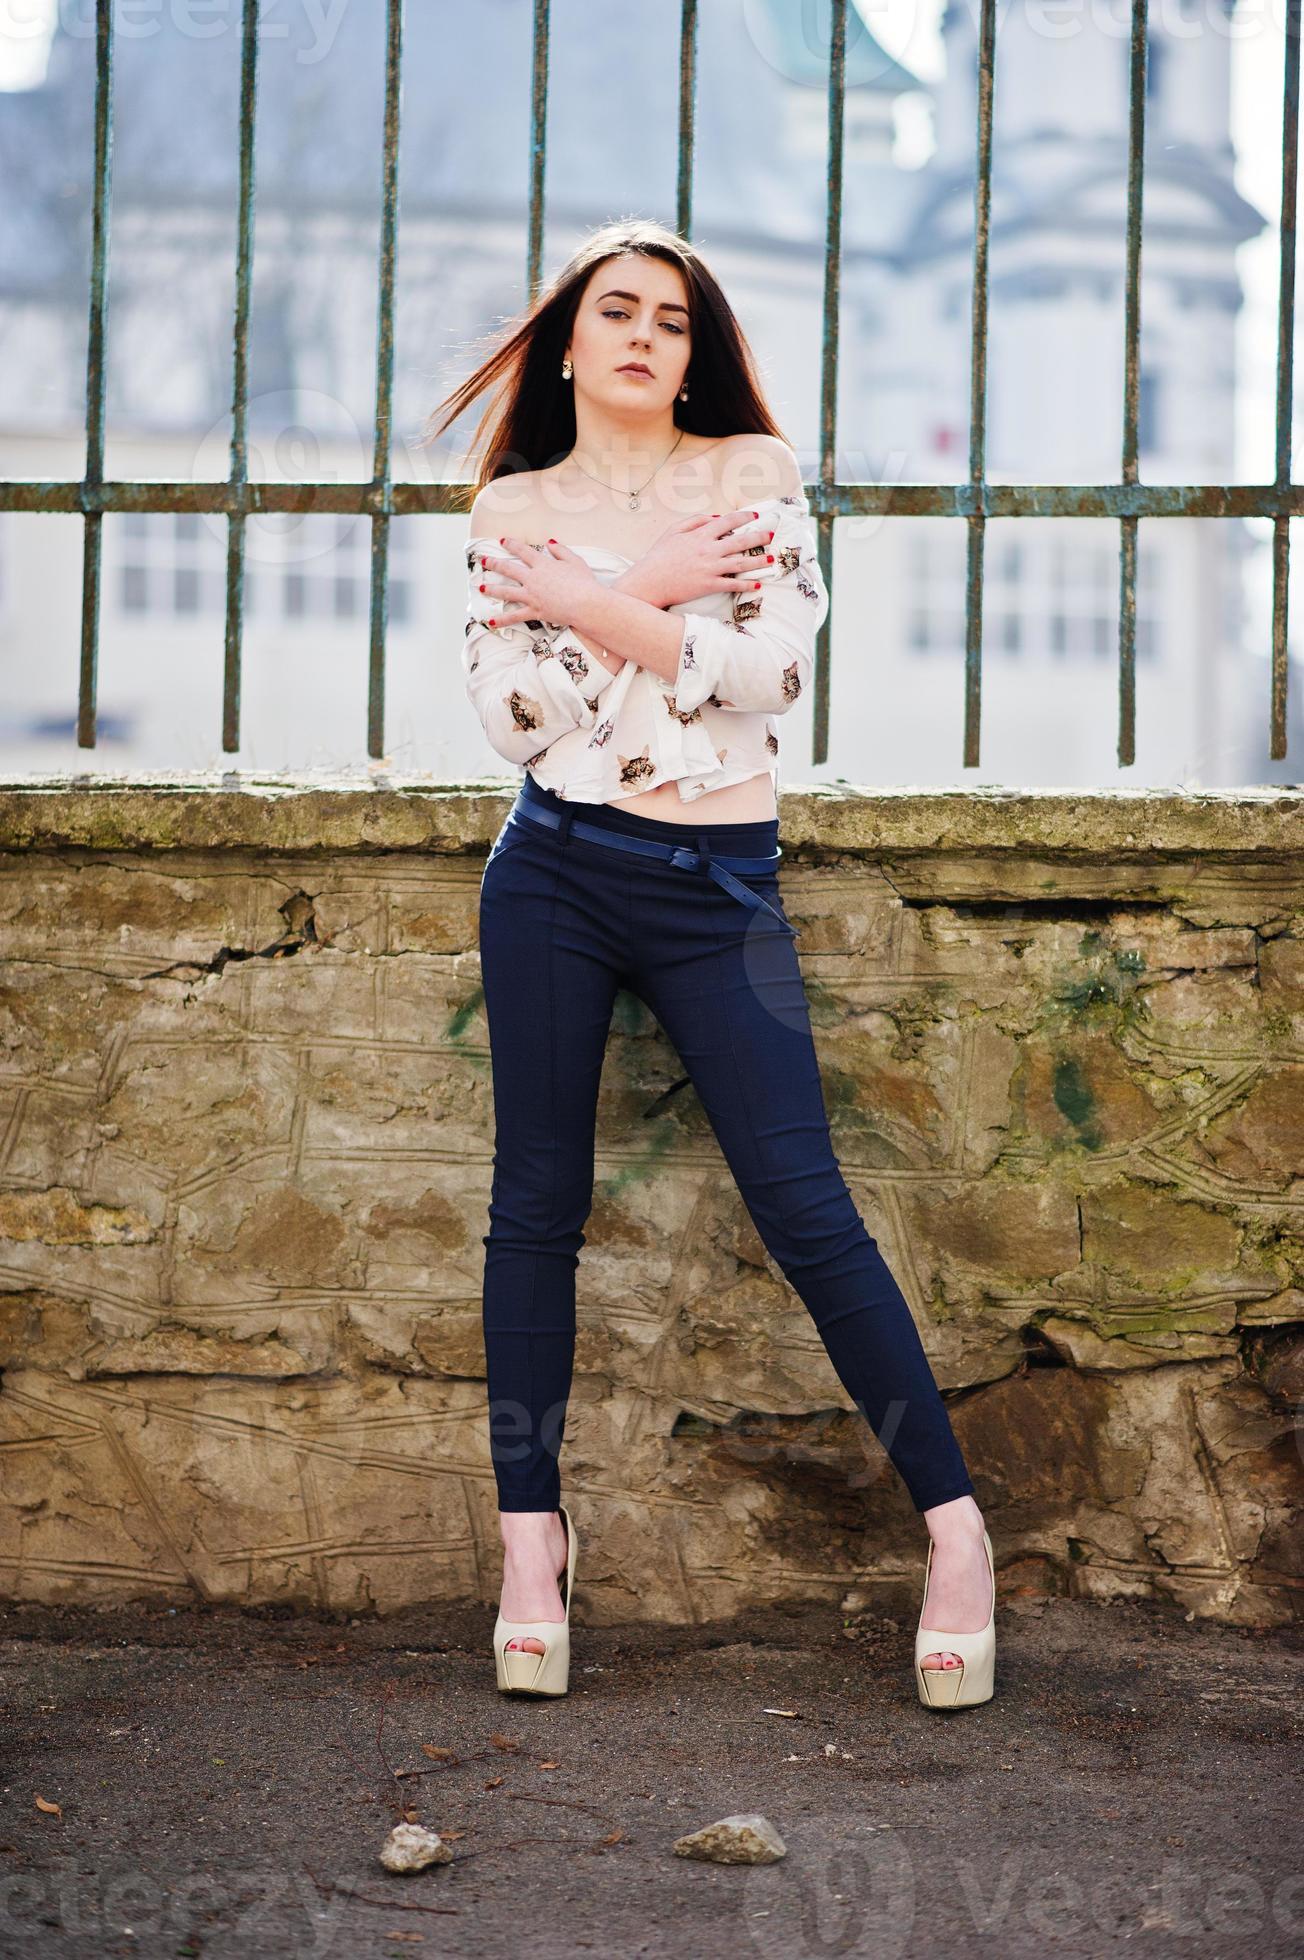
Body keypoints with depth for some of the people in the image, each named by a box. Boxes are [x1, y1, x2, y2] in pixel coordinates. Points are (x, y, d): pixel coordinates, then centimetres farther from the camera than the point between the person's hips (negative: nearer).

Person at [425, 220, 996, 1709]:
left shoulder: (756, 471, 4)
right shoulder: (513, 510, 7)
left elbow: (774, 666, -10)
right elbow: (511, 716, -5)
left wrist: (589, 601, -9)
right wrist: (654, 589, -10)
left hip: (717, 886, -2)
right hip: (554, 871, 2)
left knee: (804, 1208, -5)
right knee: (537, 1205, 4)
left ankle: (954, 1527, 3)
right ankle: (531, 1538, 13)